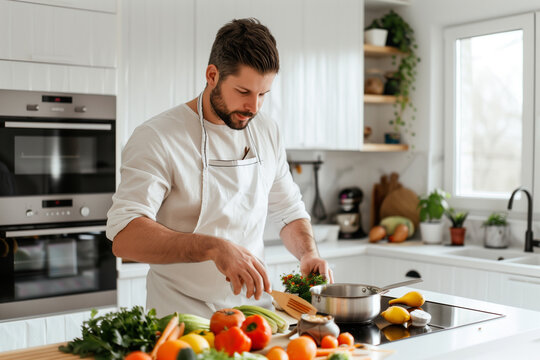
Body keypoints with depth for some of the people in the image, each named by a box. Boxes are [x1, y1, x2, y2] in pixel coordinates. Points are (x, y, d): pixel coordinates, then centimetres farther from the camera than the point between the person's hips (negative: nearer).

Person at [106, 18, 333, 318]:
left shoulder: (267, 133, 8)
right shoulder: (157, 138, -12)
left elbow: (289, 210, 19)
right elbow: (125, 236, -22)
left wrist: (309, 253, -1)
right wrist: (214, 248, -34)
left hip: (255, 305, 5)